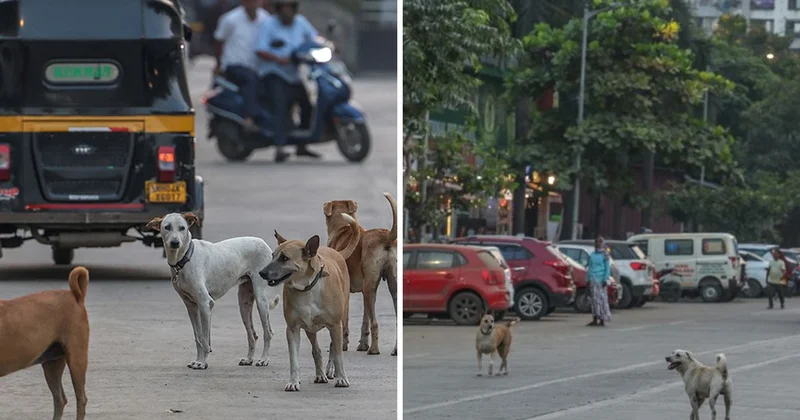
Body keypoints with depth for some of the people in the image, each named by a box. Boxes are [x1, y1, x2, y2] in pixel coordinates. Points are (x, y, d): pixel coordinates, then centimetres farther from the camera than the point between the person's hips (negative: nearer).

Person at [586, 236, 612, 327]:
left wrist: (605, 279, -13)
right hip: (593, 279, 6)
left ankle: (602, 320, -4)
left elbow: (607, 268, -5)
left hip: (600, 279, -6)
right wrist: (588, 279, 14)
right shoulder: (592, 255, 15)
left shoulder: (604, 255, -2)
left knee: (601, 299, -6)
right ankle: (595, 320, 9)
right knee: (594, 299, 6)